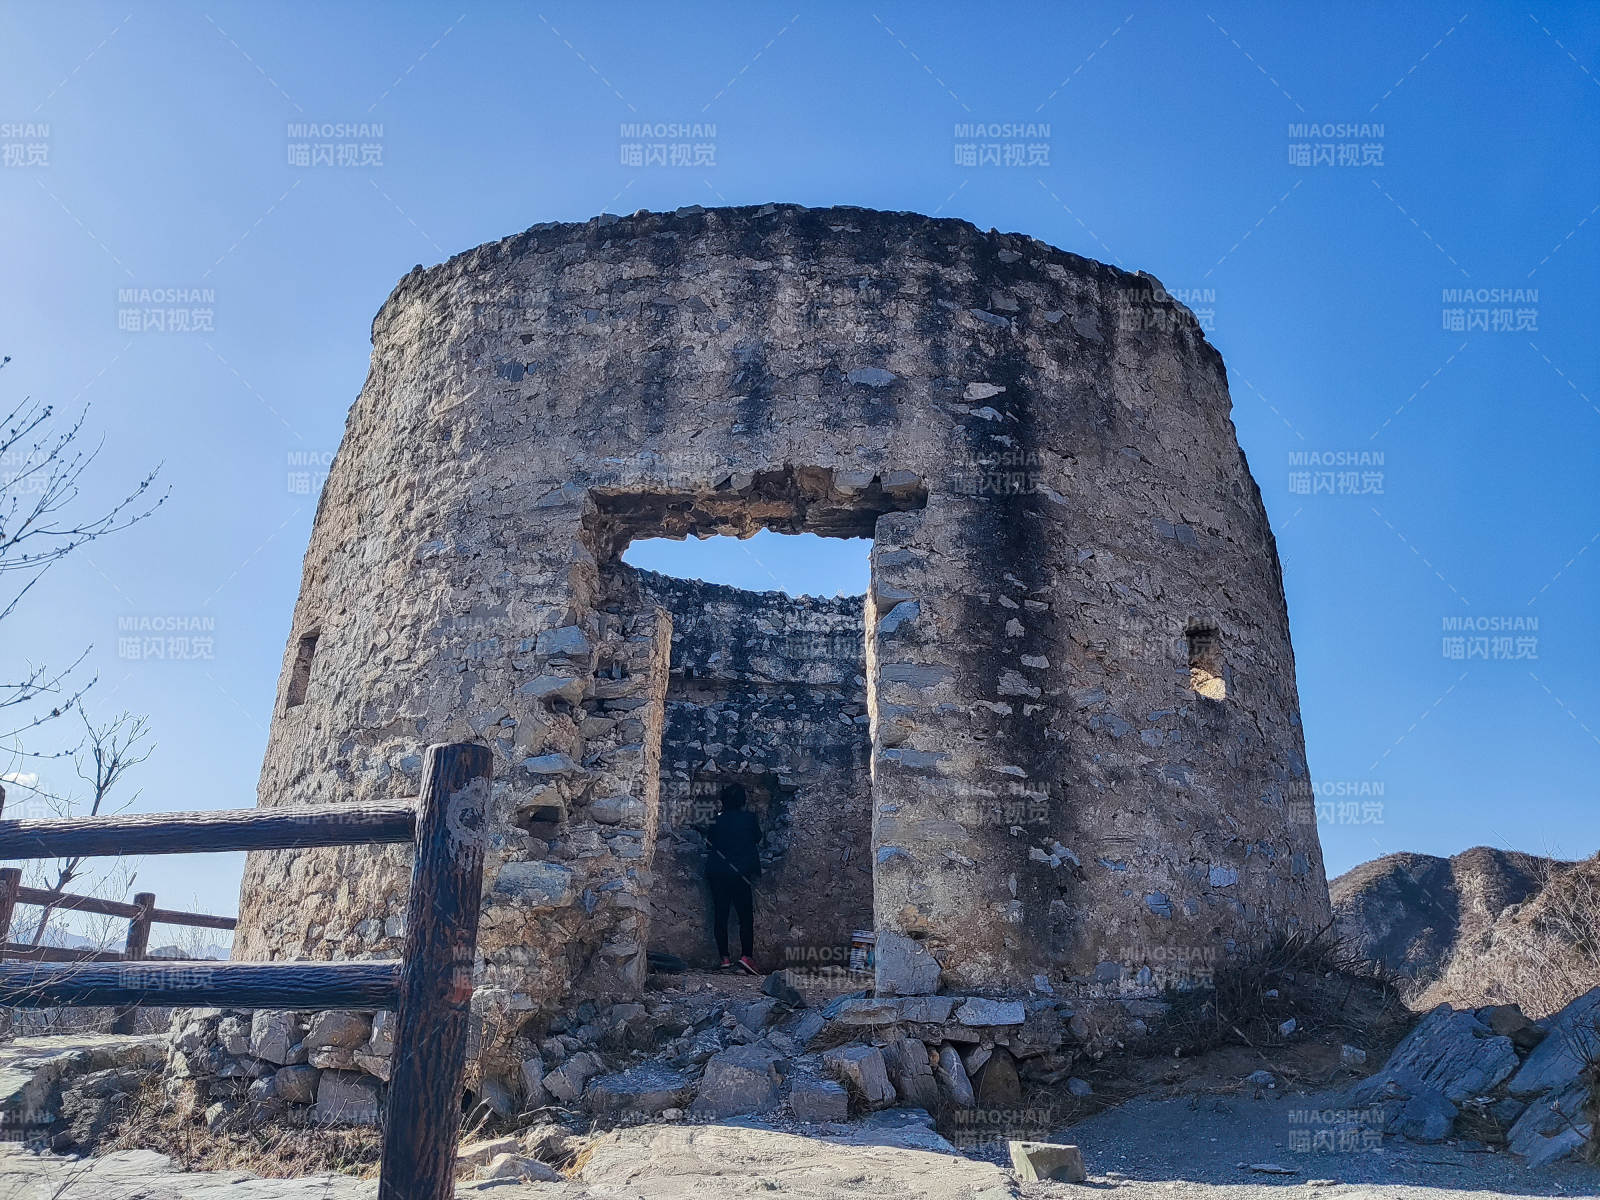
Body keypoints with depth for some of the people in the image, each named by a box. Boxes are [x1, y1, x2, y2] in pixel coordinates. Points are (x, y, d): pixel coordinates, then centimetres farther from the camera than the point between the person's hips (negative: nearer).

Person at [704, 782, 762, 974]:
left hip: (717, 874, 3)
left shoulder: (717, 819, 1)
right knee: (746, 916, 1)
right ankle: (745, 956, -13)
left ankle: (724, 958, 7)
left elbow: (709, 843, 10)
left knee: (720, 917, 8)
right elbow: (757, 838, 11)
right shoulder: (749, 818, -4)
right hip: (740, 875, -3)